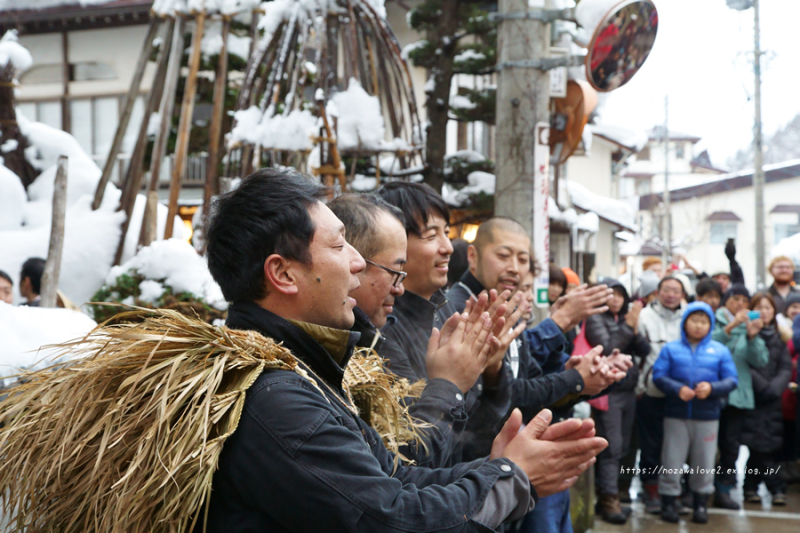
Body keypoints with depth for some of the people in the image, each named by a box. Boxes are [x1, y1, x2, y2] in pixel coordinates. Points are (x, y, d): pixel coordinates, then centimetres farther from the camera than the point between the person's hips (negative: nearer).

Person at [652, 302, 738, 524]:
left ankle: (701, 503, 23)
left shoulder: (720, 350, 4)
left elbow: (731, 380, -1)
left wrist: (712, 388, -20)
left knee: (704, 462, 9)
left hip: (707, 416, 1)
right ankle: (669, 501, 15)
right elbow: (658, 375, -5)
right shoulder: (671, 348, 3)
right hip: (676, 414, -1)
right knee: (671, 461, 2)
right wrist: (677, 389, -21)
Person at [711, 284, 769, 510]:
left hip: (737, 395, 3)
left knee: (731, 444, 5)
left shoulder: (748, 326, 12)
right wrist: (730, 327, -23)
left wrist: (753, 337, -15)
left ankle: (724, 490, 14)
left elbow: (760, 360, 0)